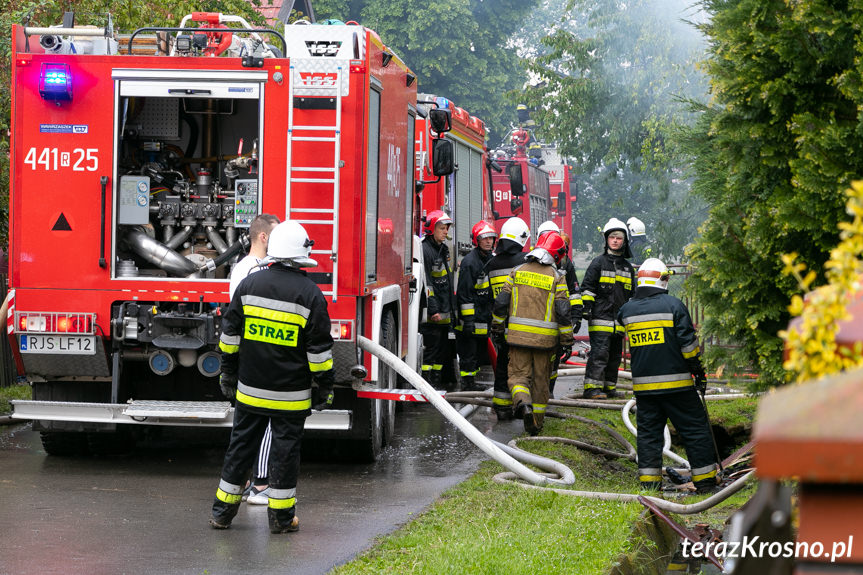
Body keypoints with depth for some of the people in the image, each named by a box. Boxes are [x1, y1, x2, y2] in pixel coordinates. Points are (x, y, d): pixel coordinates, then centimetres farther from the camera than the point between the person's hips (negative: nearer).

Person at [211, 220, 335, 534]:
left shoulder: (249, 285, -1)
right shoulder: (309, 294, -10)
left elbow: (230, 334, 5)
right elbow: (319, 347, -8)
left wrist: (228, 372, 16)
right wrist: (325, 386, 1)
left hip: (250, 389, 3)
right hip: (291, 392, -3)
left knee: (241, 445, 11)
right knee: (285, 449, 5)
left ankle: (223, 511, 16)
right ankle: (281, 516, 9)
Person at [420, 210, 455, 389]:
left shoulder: (443, 249, 17)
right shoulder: (425, 250, -14)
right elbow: (425, 282, -19)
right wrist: (433, 309, -23)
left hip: (444, 311, 10)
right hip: (431, 313, -10)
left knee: (442, 347, 13)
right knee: (430, 347, -9)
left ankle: (436, 381, 20)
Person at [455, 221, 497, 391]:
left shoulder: (491, 260, 12)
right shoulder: (469, 262, -16)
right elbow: (464, 293, -19)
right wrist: (468, 319, -22)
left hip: (485, 318, 9)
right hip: (471, 316, -9)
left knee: (480, 350, 14)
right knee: (468, 352, -5)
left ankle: (472, 381, 24)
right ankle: (467, 384, 1)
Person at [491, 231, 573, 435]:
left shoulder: (518, 271, 3)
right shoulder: (556, 278, -5)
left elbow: (501, 302, 5)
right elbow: (563, 312, -8)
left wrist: (497, 327, 18)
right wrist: (567, 339, 1)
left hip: (518, 334, 1)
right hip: (545, 337, -1)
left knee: (518, 374, 6)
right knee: (540, 380, 11)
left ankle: (522, 402, -25)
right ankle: (535, 423, 16)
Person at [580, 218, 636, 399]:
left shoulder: (628, 267, 17)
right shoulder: (599, 262, 1)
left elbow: (632, 295, 25)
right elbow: (587, 287, -2)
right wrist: (587, 309, -10)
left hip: (619, 320, 6)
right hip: (600, 318, -6)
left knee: (615, 355, 9)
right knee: (599, 352, -13)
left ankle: (609, 387, 17)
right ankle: (592, 388, -14)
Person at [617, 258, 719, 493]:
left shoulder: (627, 310, 4)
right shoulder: (673, 305, -8)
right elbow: (687, 342, -9)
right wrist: (698, 369, 2)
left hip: (643, 384, 4)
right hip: (675, 382, -4)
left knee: (648, 432, 10)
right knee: (695, 429, 5)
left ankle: (649, 482, 5)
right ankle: (705, 481, 6)